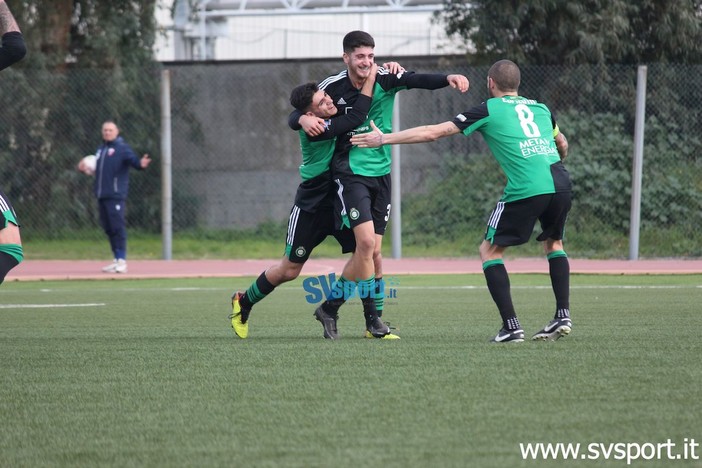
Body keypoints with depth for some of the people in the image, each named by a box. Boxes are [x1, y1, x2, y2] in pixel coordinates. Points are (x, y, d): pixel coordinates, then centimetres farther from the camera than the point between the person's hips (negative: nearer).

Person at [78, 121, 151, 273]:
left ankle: (122, 261, -10)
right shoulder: (100, 150, 20)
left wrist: (140, 164, -40)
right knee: (108, 228, 11)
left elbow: (132, 159, -19)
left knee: (118, 227, -11)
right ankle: (116, 260, 18)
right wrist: (86, 169, 12)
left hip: (116, 195, -8)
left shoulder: (122, 148, -4)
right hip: (101, 196, 8)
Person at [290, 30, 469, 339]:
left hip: (381, 173, 4)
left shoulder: (384, 79, -4)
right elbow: (295, 117, 0)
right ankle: (373, 319, -10)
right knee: (366, 241, -17)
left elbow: (421, 80, -19)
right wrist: (304, 120, -24)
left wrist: (449, 78, -39)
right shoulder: (332, 87, -6)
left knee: (373, 252, 4)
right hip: (351, 172, -4)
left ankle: (331, 305, 18)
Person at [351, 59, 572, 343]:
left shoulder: (488, 110, 10)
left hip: (526, 189, -5)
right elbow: (562, 145, 40)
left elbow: (434, 132, 9)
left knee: (489, 250, 10)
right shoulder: (540, 109, 23)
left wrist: (384, 138, 17)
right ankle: (563, 316, 16)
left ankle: (511, 326, 0)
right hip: (560, 181, 5)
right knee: (554, 243, 28)